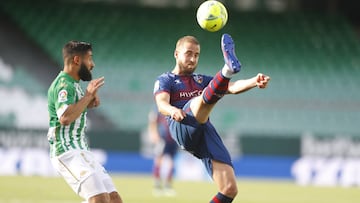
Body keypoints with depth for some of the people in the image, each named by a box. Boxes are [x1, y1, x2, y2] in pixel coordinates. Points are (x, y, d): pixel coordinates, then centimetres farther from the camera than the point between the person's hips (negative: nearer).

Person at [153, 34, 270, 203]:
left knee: (230, 189, -13)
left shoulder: (202, 80, 34)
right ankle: (227, 70, -62)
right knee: (205, 98, -34)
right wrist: (173, 111, -29)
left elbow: (233, 87, 16)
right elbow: (162, 104, -4)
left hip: (206, 132, 5)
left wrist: (254, 81, -6)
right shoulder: (165, 80, 19)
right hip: (183, 128, -5)